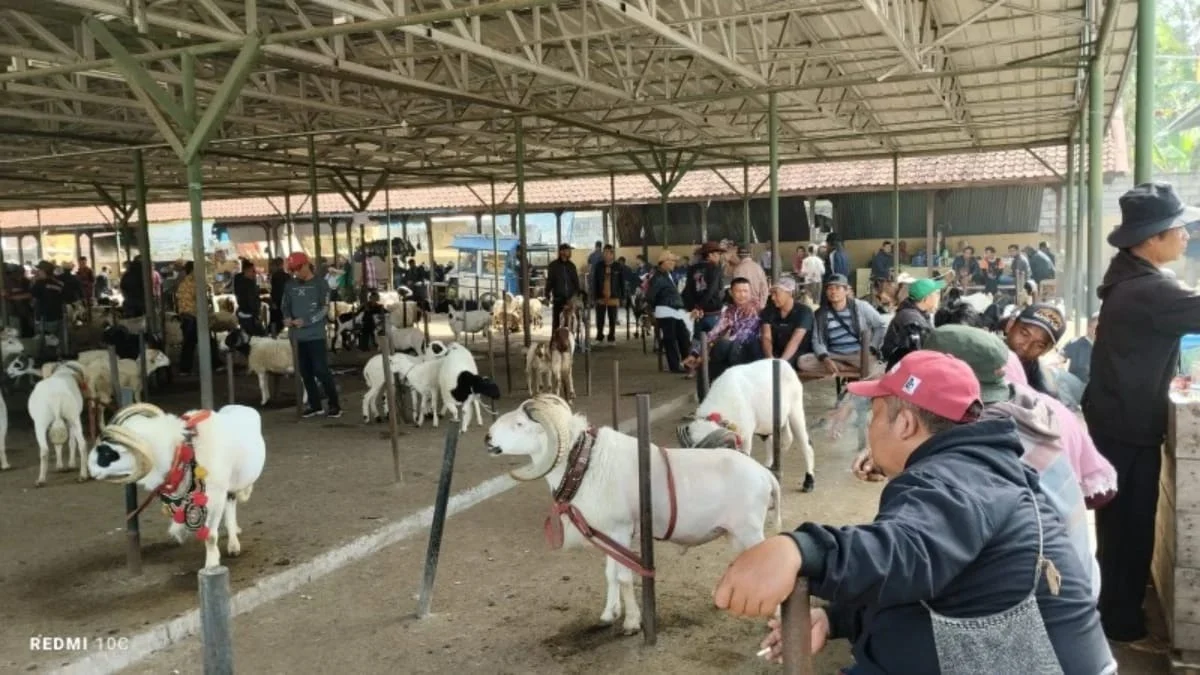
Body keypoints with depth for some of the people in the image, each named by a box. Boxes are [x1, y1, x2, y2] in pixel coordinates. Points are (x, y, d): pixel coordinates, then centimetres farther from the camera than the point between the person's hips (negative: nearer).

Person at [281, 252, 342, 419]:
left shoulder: (320, 284, -3)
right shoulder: (290, 286, 10)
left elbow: (324, 309, -9)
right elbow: (285, 306, 13)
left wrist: (305, 321, -19)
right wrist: (287, 318, -9)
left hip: (315, 335, -5)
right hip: (298, 336, 5)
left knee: (321, 370, -8)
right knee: (305, 372, 9)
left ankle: (334, 405, 1)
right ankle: (315, 405, 20)